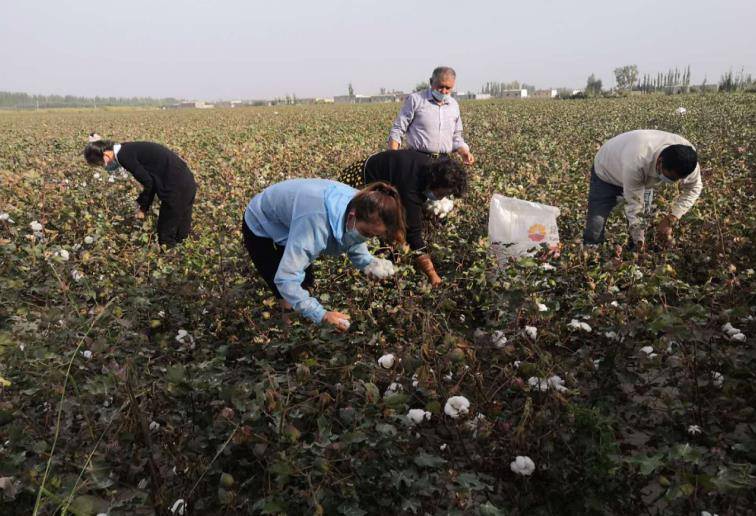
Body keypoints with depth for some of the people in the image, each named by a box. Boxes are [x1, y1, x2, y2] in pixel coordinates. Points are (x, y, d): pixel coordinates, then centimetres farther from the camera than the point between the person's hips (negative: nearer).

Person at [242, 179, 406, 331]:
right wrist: (322, 315, -50)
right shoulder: (315, 221, -47)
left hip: (289, 223, 6)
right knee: (288, 303, -7)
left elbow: (355, 246, -7)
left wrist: (370, 263, -27)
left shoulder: (359, 205, -24)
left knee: (306, 285, 13)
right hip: (260, 226, -6)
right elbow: (285, 278, -47)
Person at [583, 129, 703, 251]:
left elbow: (693, 188, -16)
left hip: (644, 178, 4)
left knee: (643, 223, -4)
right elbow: (634, 204, -35)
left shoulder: (686, 155, -30)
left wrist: (670, 220, -28)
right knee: (596, 223, -11)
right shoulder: (636, 163, -45)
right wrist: (639, 241, -29)